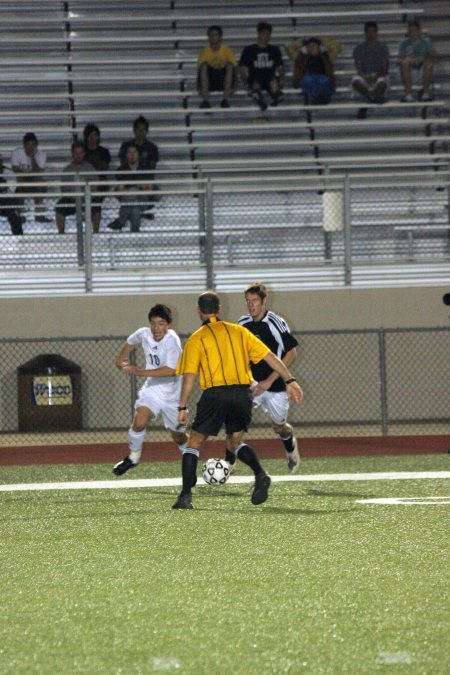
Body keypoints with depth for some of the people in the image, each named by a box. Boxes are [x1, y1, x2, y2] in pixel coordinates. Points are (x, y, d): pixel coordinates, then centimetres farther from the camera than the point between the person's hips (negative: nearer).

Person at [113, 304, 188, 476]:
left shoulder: (172, 340, -26)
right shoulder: (144, 334, -9)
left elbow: (171, 370, -35)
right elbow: (130, 342, 18)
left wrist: (140, 372, -37)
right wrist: (122, 359, 9)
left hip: (172, 394, -3)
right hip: (152, 389, 3)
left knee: (179, 437, 11)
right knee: (139, 422, -22)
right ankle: (133, 457, 1)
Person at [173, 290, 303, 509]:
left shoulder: (196, 339, 4)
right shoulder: (238, 331, 15)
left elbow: (189, 376, -4)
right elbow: (270, 357, 11)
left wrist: (182, 407, -1)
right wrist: (289, 380, 12)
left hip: (215, 394, -4)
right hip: (242, 393, 4)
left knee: (194, 442, 9)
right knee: (234, 443, 19)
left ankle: (186, 496, -1)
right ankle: (260, 475, -8)